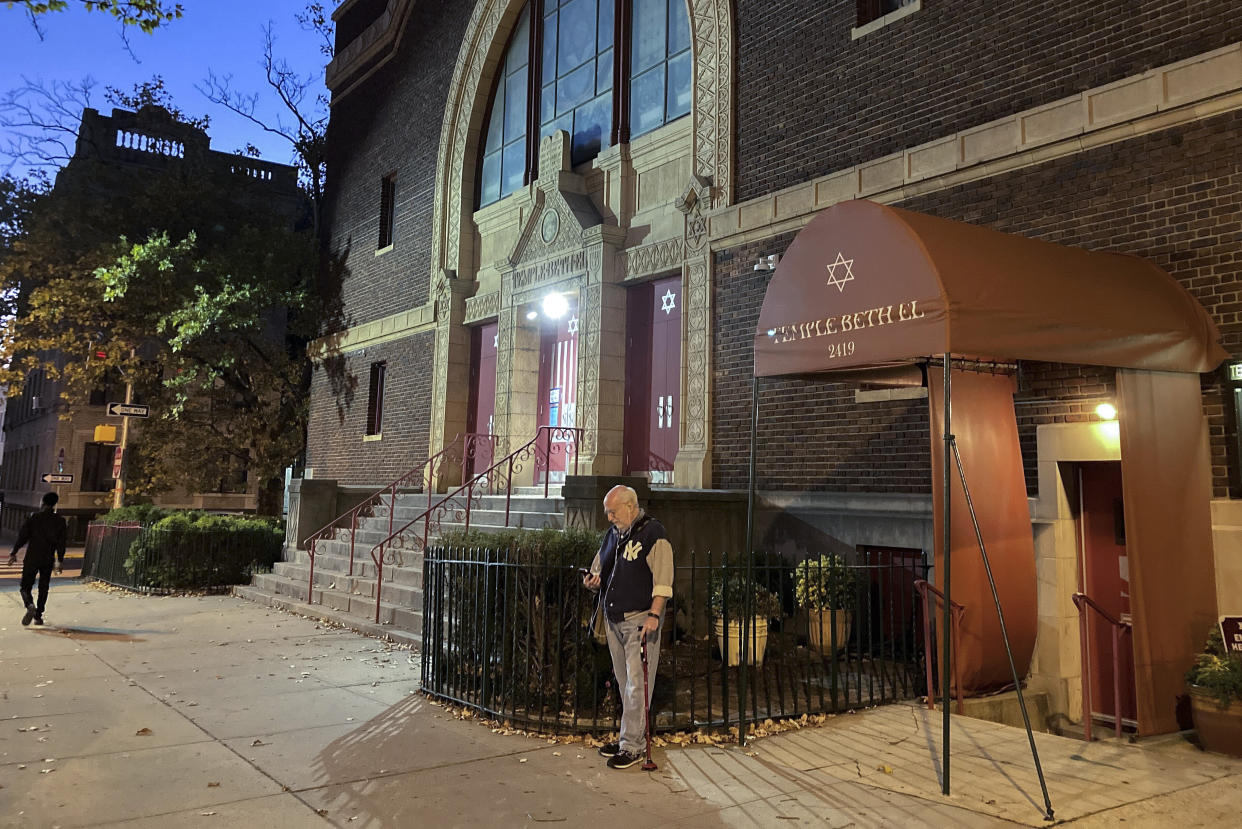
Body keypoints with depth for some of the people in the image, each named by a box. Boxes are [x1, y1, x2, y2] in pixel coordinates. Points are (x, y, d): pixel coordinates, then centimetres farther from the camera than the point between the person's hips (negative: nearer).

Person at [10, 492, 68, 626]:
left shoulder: (33, 518, -4)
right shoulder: (59, 521, 0)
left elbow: (22, 537, -5)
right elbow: (61, 543, 1)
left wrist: (13, 553, 6)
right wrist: (60, 560, 8)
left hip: (31, 559, -2)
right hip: (48, 560, 2)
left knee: (25, 586, 6)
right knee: (43, 588, 13)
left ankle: (30, 605, -23)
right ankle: (38, 616, 12)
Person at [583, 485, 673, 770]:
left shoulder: (653, 533, -9)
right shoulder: (612, 534, 14)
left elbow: (662, 580, -15)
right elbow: (598, 570, 24)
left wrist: (654, 614, -22)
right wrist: (592, 581, 1)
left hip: (640, 620, -8)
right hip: (614, 619, 8)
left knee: (637, 684, -4)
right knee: (624, 684, 14)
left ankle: (632, 746, 3)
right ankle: (632, 737, 24)